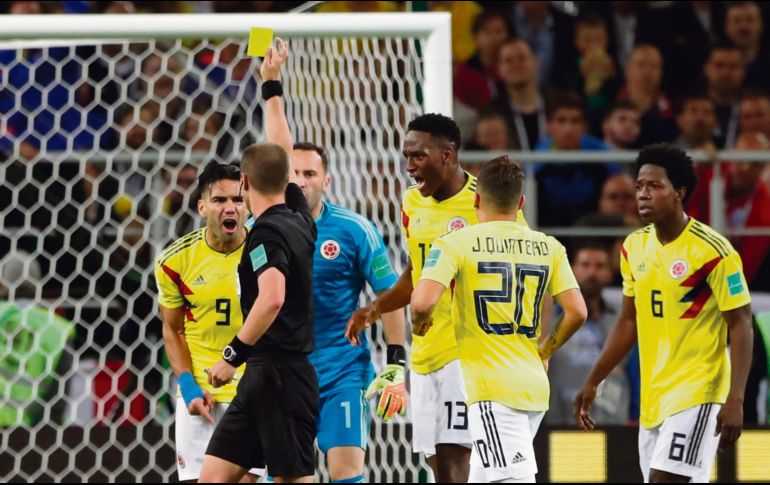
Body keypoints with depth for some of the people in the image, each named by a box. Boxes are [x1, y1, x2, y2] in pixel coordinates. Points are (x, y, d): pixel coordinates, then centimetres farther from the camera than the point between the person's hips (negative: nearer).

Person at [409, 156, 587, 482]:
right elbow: (576, 312, 3)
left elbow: (422, 302, -18)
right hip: (535, 388, 6)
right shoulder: (548, 247, 8)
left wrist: (419, 322, 5)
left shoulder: (456, 244, -5)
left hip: (493, 390, -6)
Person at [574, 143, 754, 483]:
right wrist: (592, 383, 17)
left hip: (697, 392, -7)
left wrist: (735, 401, -20)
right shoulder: (634, 247, 9)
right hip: (653, 396, 7)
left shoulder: (713, 251, -12)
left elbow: (741, 325, -12)